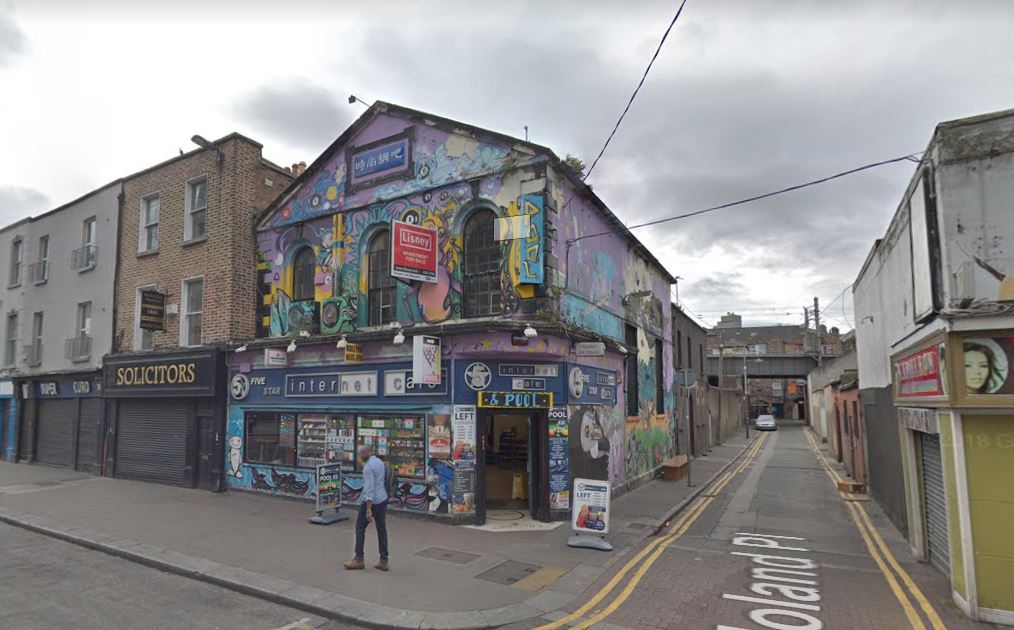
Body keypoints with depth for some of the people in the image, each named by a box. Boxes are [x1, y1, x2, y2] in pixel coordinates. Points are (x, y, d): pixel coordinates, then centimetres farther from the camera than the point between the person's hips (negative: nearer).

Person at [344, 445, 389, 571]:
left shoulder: (368, 467, -18)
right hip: (383, 499, 8)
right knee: (381, 529, 9)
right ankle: (383, 560, 12)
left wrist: (368, 510, -24)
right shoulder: (380, 462, 9)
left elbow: (369, 488, -23)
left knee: (360, 528, 7)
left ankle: (359, 559, 13)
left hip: (372, 500, -8)